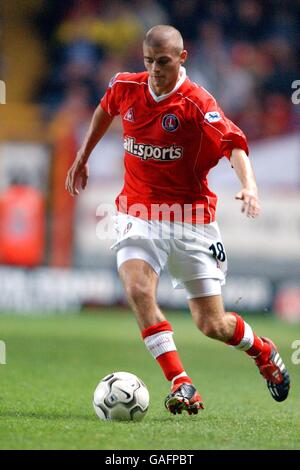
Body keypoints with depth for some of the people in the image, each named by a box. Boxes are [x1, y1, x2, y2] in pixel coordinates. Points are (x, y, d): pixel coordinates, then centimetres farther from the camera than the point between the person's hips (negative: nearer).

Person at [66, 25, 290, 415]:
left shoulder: (198, 104, -14)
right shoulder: (125, 87, 0)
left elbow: (234, 144, -26)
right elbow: (106, 110, 23)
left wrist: (249, 186, -44)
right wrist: (83, 157, 29)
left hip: (191, 218, -3)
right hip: (139, 214, 3)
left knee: (213, 325, 1)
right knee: (137, 290, -27)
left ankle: (263, 351, 35)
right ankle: (180, 385, -25)